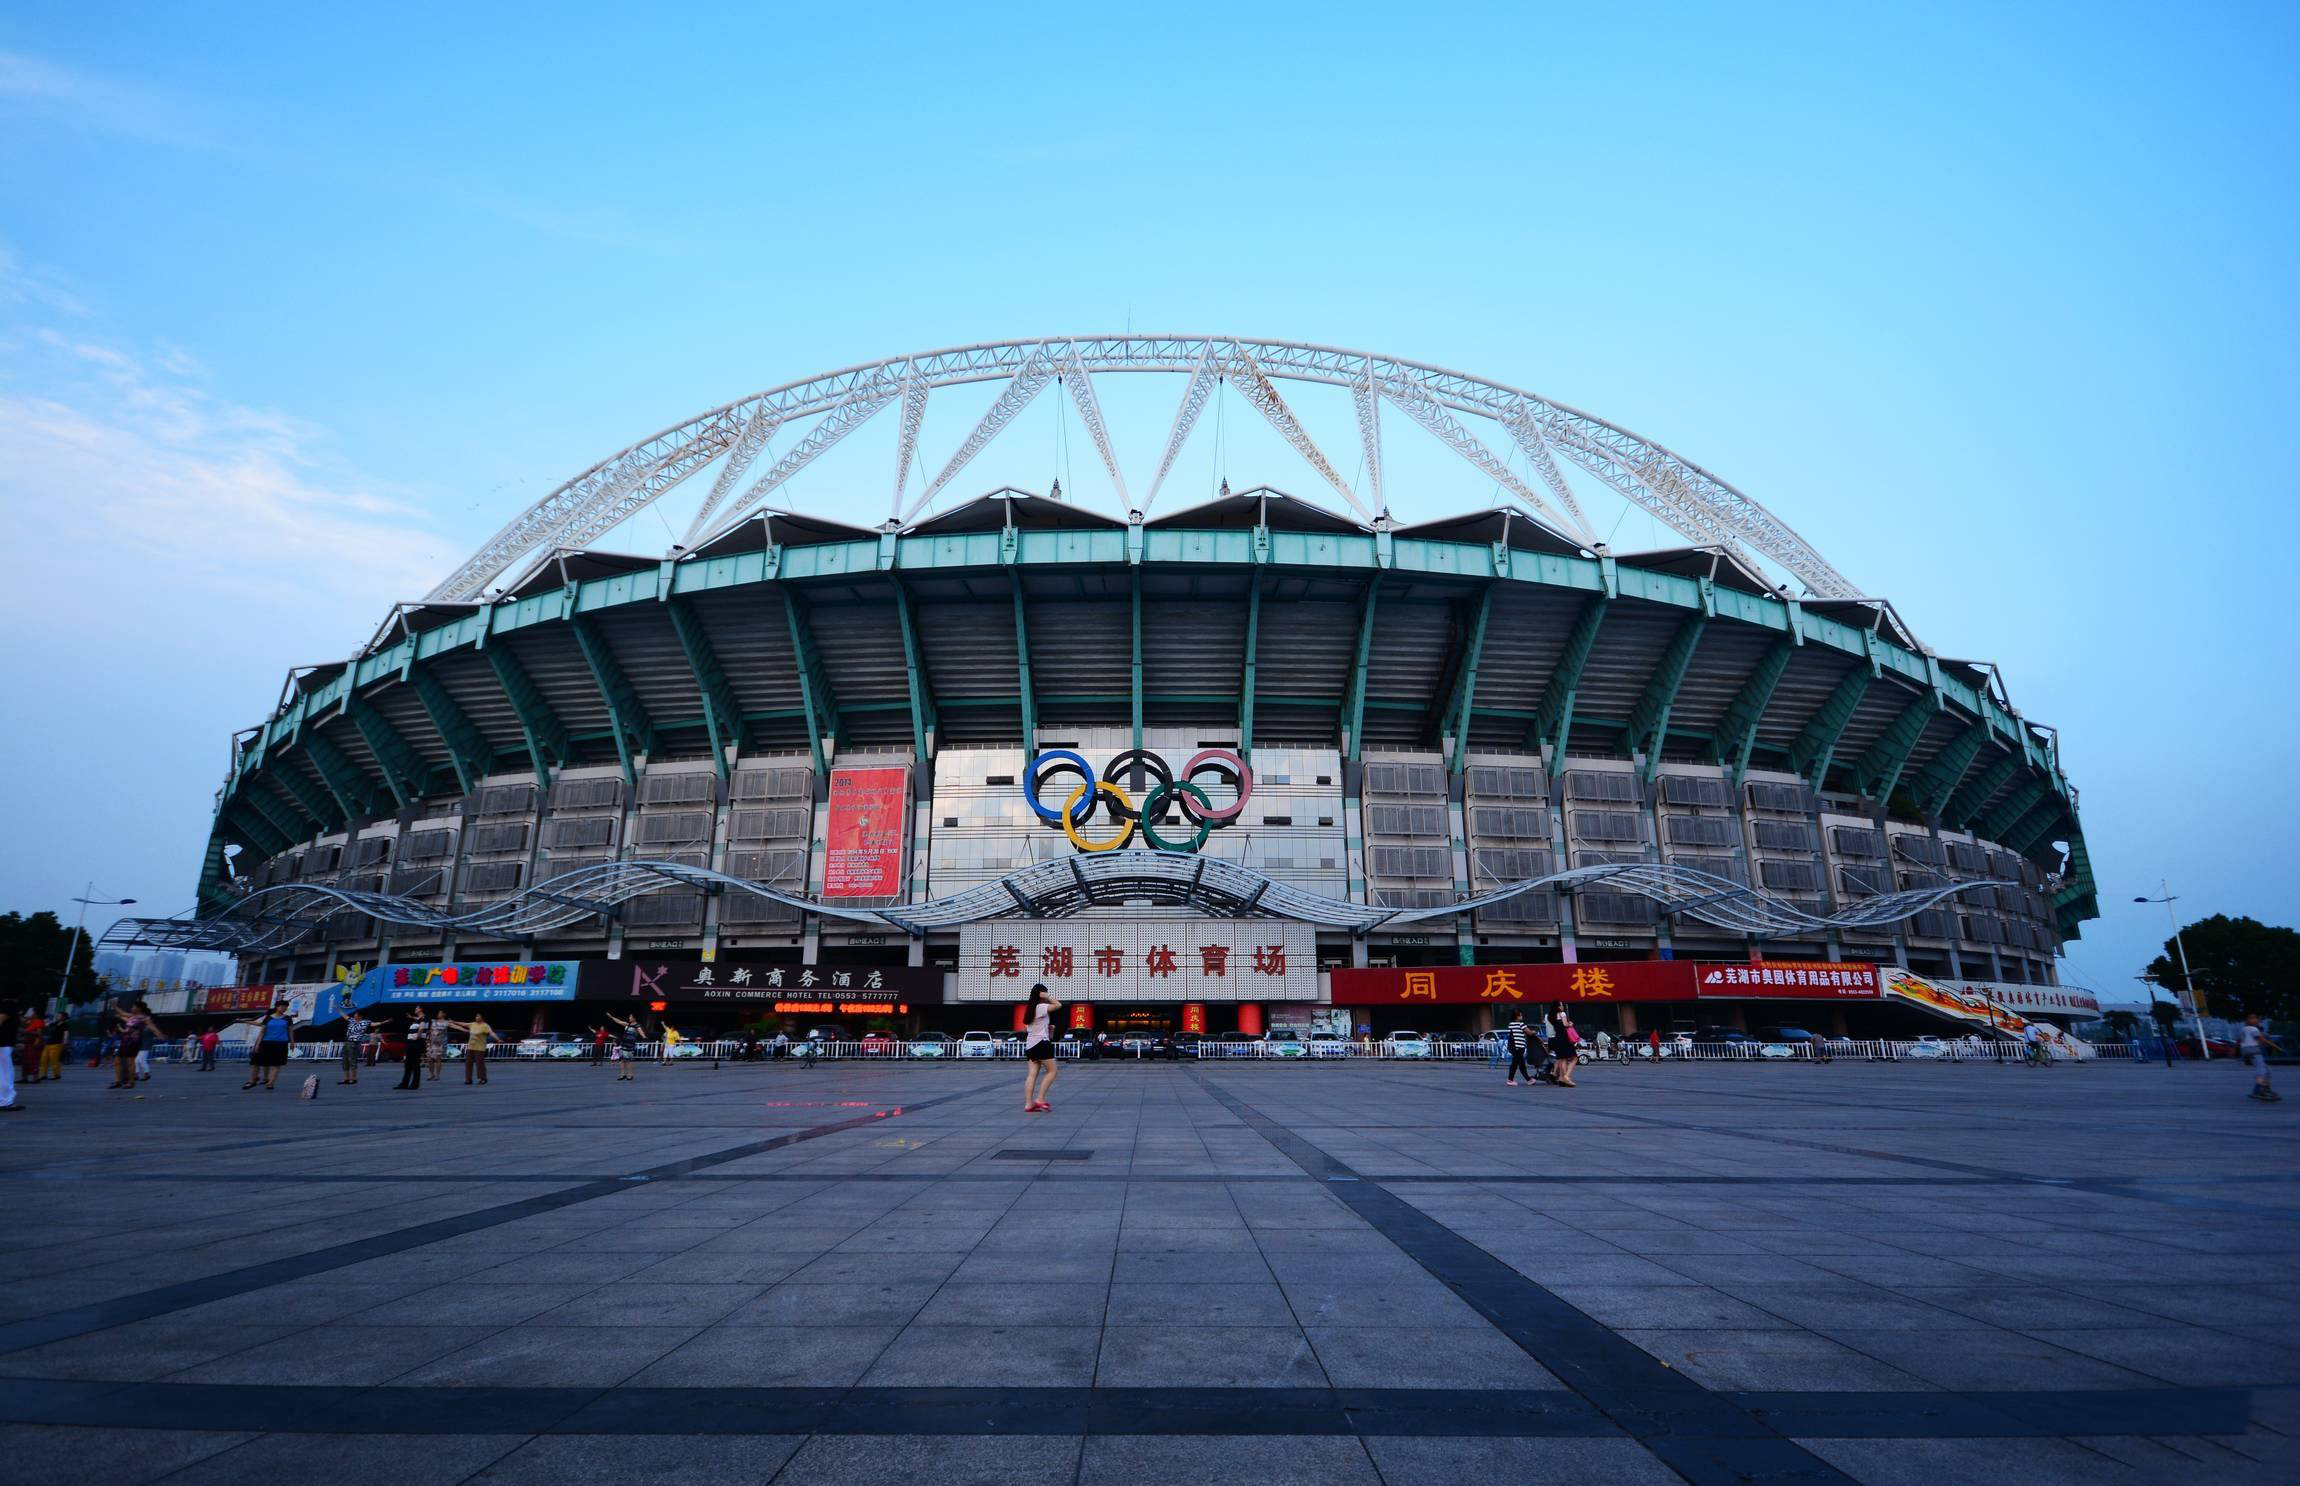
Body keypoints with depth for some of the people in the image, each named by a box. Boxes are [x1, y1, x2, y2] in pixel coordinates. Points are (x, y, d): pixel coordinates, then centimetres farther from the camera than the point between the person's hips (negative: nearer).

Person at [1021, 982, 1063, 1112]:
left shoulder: (1031, 1008, 17)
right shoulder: (1041, 1007, -9)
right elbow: (1058, 1005, -13)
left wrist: (1048, 1028, 15)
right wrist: (1047, 997, -7)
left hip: (1030, 1044, 8)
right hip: (1041, 1043, -8)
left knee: (1032, 1074, 2)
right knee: (1052, 1070, 0)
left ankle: (1028, 1104, -4)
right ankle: (1039, 1099, -6)